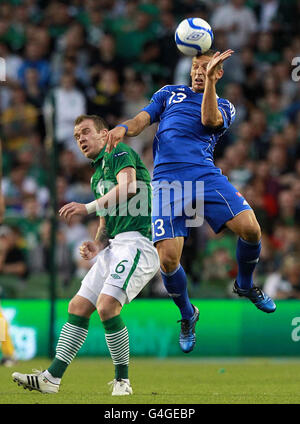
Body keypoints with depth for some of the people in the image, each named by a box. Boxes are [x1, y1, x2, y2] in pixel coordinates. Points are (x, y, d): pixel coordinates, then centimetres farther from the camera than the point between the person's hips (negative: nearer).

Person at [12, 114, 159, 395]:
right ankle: (52, 378, 1)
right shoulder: (97, 176, 25)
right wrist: (96, 245, 9)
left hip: (137, 242, -10)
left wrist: (87, 207, -26)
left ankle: (122, 380, -9)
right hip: (114, 246, 10)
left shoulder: (120, 153, -2)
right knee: (78, 307, 2)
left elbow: (129, 187, -22)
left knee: (107, 306, -22)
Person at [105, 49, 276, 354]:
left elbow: (209, 120, -4)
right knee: (168, 258, -15)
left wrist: (209, 80, -15)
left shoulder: (224, 107, 19)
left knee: (250, 228, -21)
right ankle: (187, 315, 14)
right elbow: (141, 120, 13)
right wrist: (123, 128, -10)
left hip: (206, 176, 0)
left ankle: (245, 285, 12)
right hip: (167, 180, 0)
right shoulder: (169, 94, 24)